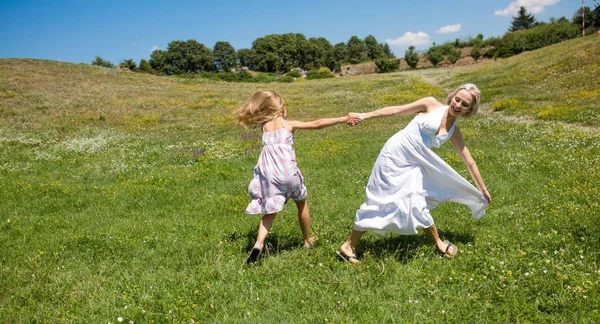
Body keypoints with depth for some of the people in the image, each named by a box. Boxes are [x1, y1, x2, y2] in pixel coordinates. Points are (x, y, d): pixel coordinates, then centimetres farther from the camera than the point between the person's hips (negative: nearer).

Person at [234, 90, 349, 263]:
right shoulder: (289, 124, 3)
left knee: (270, 210, 12)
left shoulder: (264, 125, 11)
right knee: (302, 203, 21)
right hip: (287, 171, -3)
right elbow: (317, 124, -1)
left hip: (268, 173, 3)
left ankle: (259, 243, -10)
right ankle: (308, 240, 34)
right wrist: (343, 119, 0)